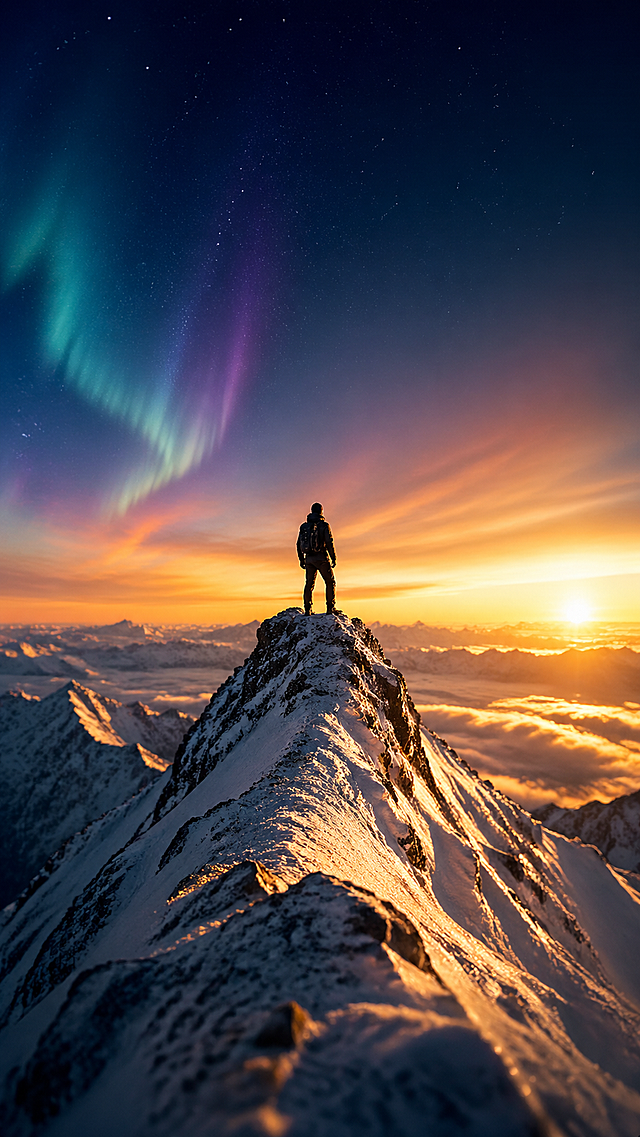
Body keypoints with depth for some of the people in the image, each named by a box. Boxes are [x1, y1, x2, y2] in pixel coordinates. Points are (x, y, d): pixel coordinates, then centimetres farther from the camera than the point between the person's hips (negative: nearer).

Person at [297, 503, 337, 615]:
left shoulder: (304, 526, 10)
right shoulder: (324, 525, -4)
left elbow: (299, 544, 11)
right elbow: (329, 543, -11)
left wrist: (301, 560, 18)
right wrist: (333, 558, -4)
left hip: (308, 558, 4)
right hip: (321, 557, -4)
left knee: (309, 584, 12)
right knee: (330, 582, 9)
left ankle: (307, 610, 10)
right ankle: (331, 607, 3)